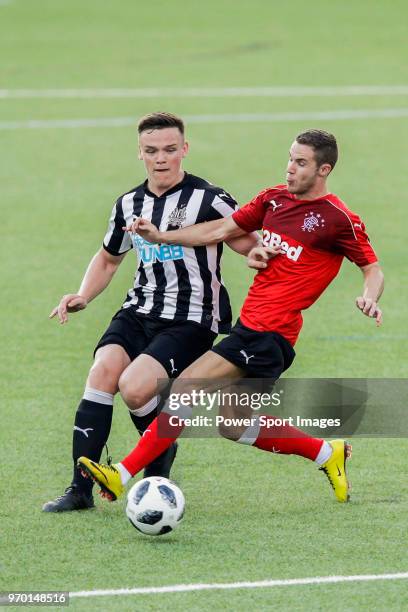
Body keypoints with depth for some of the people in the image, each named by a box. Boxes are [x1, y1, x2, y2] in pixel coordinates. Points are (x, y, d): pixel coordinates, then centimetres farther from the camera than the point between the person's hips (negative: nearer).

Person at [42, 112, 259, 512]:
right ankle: (80, 489, -17)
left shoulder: (208, 200, -8)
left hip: (191, 321, -5)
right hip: (139, 312, 5)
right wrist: (82, 297, 10)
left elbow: (252, 247, -7)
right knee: (102, 373, -20)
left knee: (134, 388, -24)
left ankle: (160, 466, 8)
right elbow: (109, 258, 27)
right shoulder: (130, 205, 11)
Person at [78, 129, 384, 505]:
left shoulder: (339, 219, -8)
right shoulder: (275, 198, 12)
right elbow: (222, 230, 17)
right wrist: (161, 236, 8)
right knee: (234, 423, 12)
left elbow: (373, 268, -2)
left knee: (188, 386, -16)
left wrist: (370, 298, -24)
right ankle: (328, 454, 26)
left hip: (271, 333, -9)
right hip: (251, 324, 9)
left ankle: (124, 476, -14)